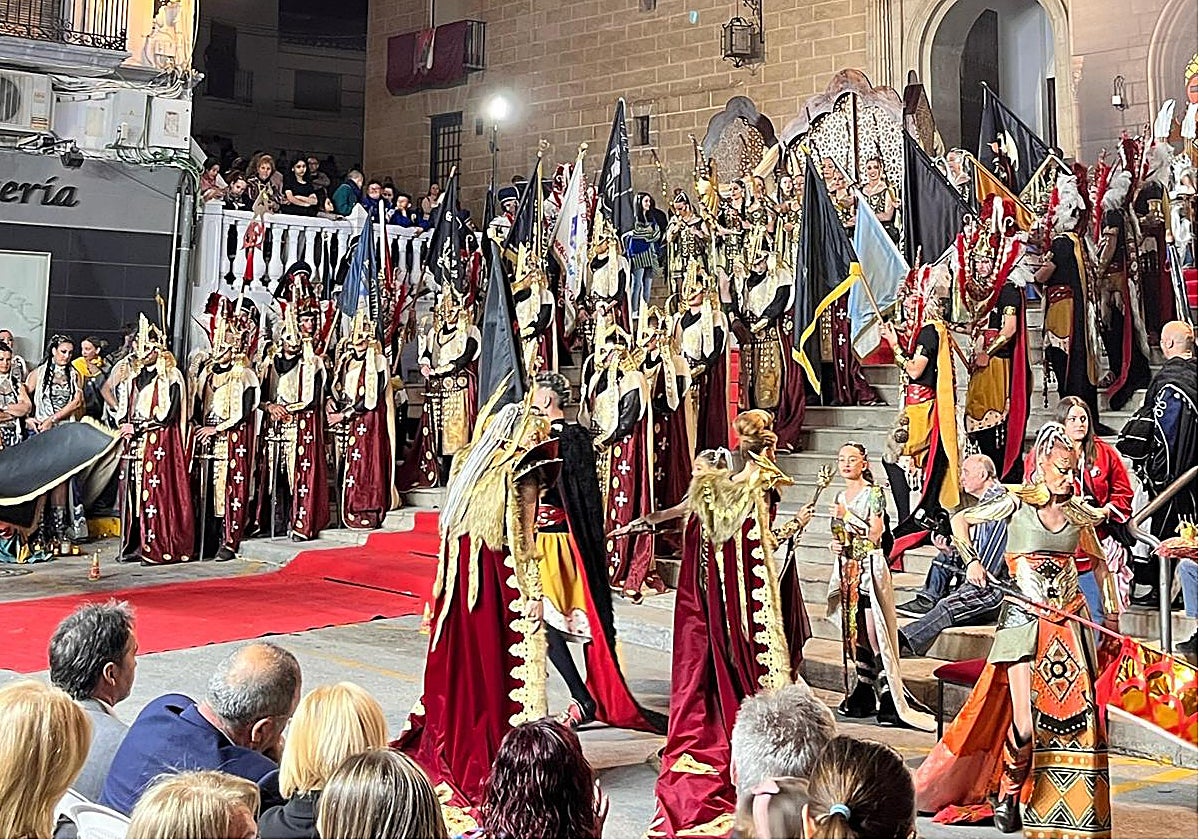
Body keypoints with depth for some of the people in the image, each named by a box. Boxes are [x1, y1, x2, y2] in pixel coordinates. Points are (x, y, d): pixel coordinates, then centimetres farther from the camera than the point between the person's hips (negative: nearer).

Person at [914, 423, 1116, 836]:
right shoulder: (1017, 503, -3)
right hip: (1024, 617, -4)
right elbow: (960, 520, 6)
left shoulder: (1079, 512, 8)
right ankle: (1009, 793, 15)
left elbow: (1098, 562, 23)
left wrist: (1111, 611, 17)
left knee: (1079, 715, 0)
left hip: (1071, 619, 4)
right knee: (1025, 726, -10)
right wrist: (972, 560, -7)